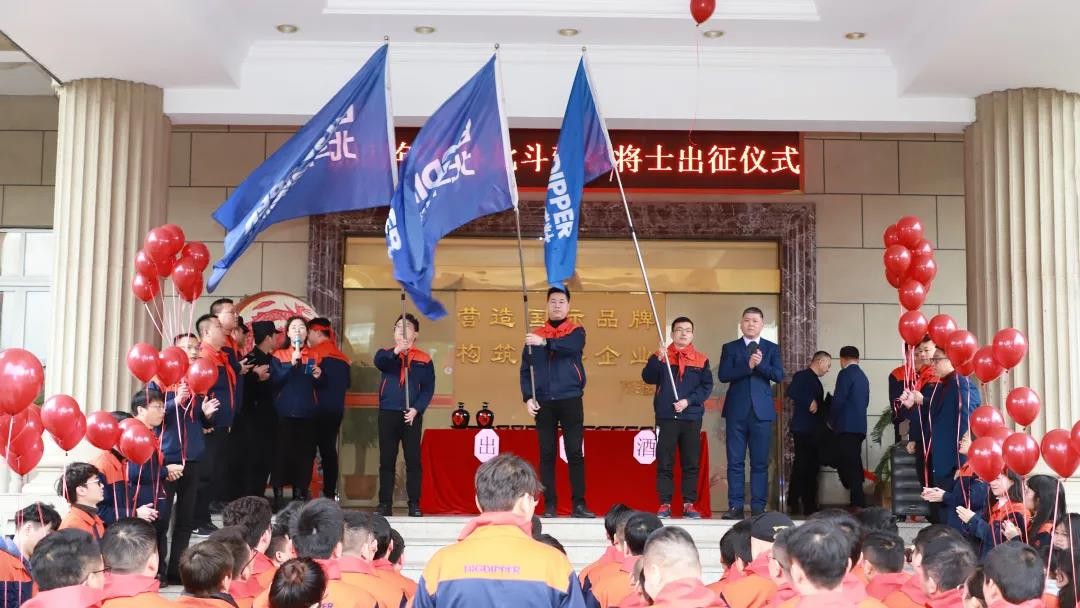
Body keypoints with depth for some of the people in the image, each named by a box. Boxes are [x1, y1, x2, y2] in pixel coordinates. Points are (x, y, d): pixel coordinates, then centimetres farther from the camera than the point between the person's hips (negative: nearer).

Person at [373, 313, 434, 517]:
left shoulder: (424, 359, 6)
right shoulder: (386, 354, 8)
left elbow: (428, 389, 2)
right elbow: (378, 362, -16)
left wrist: (416, 409, -13)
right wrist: (395, 351, -36)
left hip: (412, 415, -1)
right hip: (387, 414, 1)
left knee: (413, 460, -1)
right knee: (386, 460, 3)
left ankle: (414, 505, 3)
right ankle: (385, 504, 8)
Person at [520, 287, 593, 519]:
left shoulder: (576, 331, 4)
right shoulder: (535, 336, 10)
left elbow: (571, 347, -20)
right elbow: (525, 369, 8)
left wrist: (545, 342, -34)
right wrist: (528, 397, -4)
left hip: (570, 400, -2)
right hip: (543, 402, 2)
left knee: (575, 452, -3)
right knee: (547, 454, 3)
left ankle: (578, 504, 0)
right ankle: (549, 505, 7)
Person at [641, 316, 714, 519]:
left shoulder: (701, 359, 9)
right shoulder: (661, 356, 7)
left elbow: (707, 387, 2)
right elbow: (648, 378, -6)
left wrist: (688, 401, -11)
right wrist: (657, 359, -22)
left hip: (692, 418, 1)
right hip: (666, 417, -1)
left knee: (691, 463, 3)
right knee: (664, 463, -1)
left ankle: (689, 504, 9)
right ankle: (665, 504, 4)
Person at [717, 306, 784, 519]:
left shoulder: (771, 348, 11)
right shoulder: (730, 348, 9)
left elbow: (779, 375, -2)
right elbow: (723, 375, -4)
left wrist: (760, 364, -17)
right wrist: (747, 366, -16)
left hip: (761, 411, 0)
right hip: (737, 412, 0)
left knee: (760, 462, 0)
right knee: (735, 461, 0)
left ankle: (758, 507, 4)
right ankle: (735, 507, 3)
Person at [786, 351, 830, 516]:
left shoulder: (815, 380, 21)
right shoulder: (802, 376, -7)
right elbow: (791, 392, -23)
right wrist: (809, 402, -20)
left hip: (813, 430, 10)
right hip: (803, 429, -10)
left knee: (811, 467, 9)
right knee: (804, 466, -8)